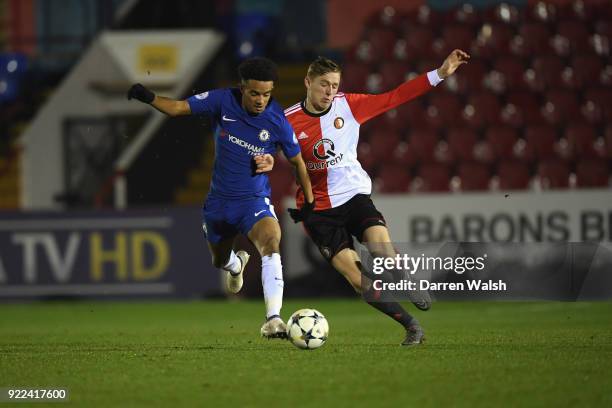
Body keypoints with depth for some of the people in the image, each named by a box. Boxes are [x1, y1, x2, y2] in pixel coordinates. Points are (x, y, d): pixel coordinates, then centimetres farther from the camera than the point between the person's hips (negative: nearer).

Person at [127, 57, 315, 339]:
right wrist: (148, 98, -30)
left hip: (254, 200, -3)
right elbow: (177, 107, -10)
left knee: (271, 242, -33)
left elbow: (298, 162, 0)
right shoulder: (223, 101, -12)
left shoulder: (277, 120, -15)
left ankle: (273, 319, -38)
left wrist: (310, 204, 5)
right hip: (219, 200, 3)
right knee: (220, 260, 22)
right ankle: (236, 264, 63)